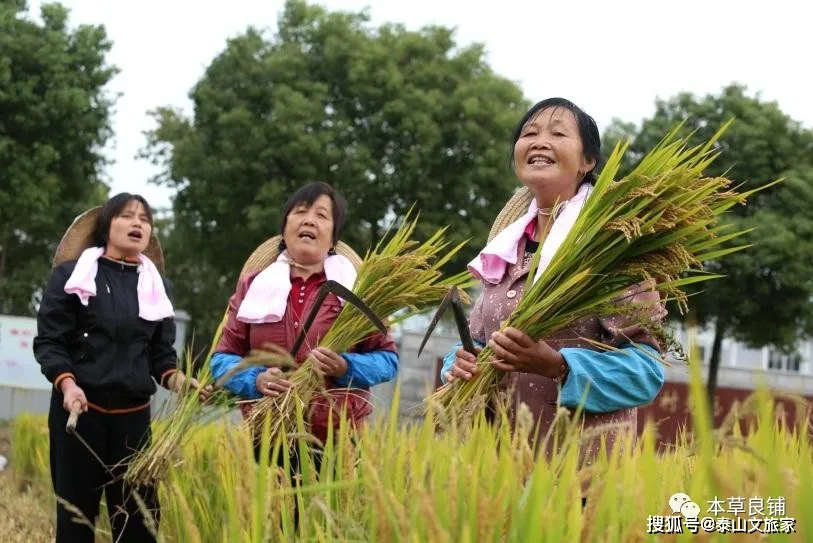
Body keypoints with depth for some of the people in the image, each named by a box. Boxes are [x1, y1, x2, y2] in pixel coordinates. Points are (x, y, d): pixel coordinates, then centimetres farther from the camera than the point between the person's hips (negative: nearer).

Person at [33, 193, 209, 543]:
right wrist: (67, 383, -20)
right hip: (80, 408, -3)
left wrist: (176, 379, -7)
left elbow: (161, 352, 13)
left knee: (139, 512, 4)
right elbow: (48, 340, -3)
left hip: (134, 413, 3)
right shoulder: (72, 274, 1)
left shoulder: (157, 284, 13)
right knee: (76, 510, 3)